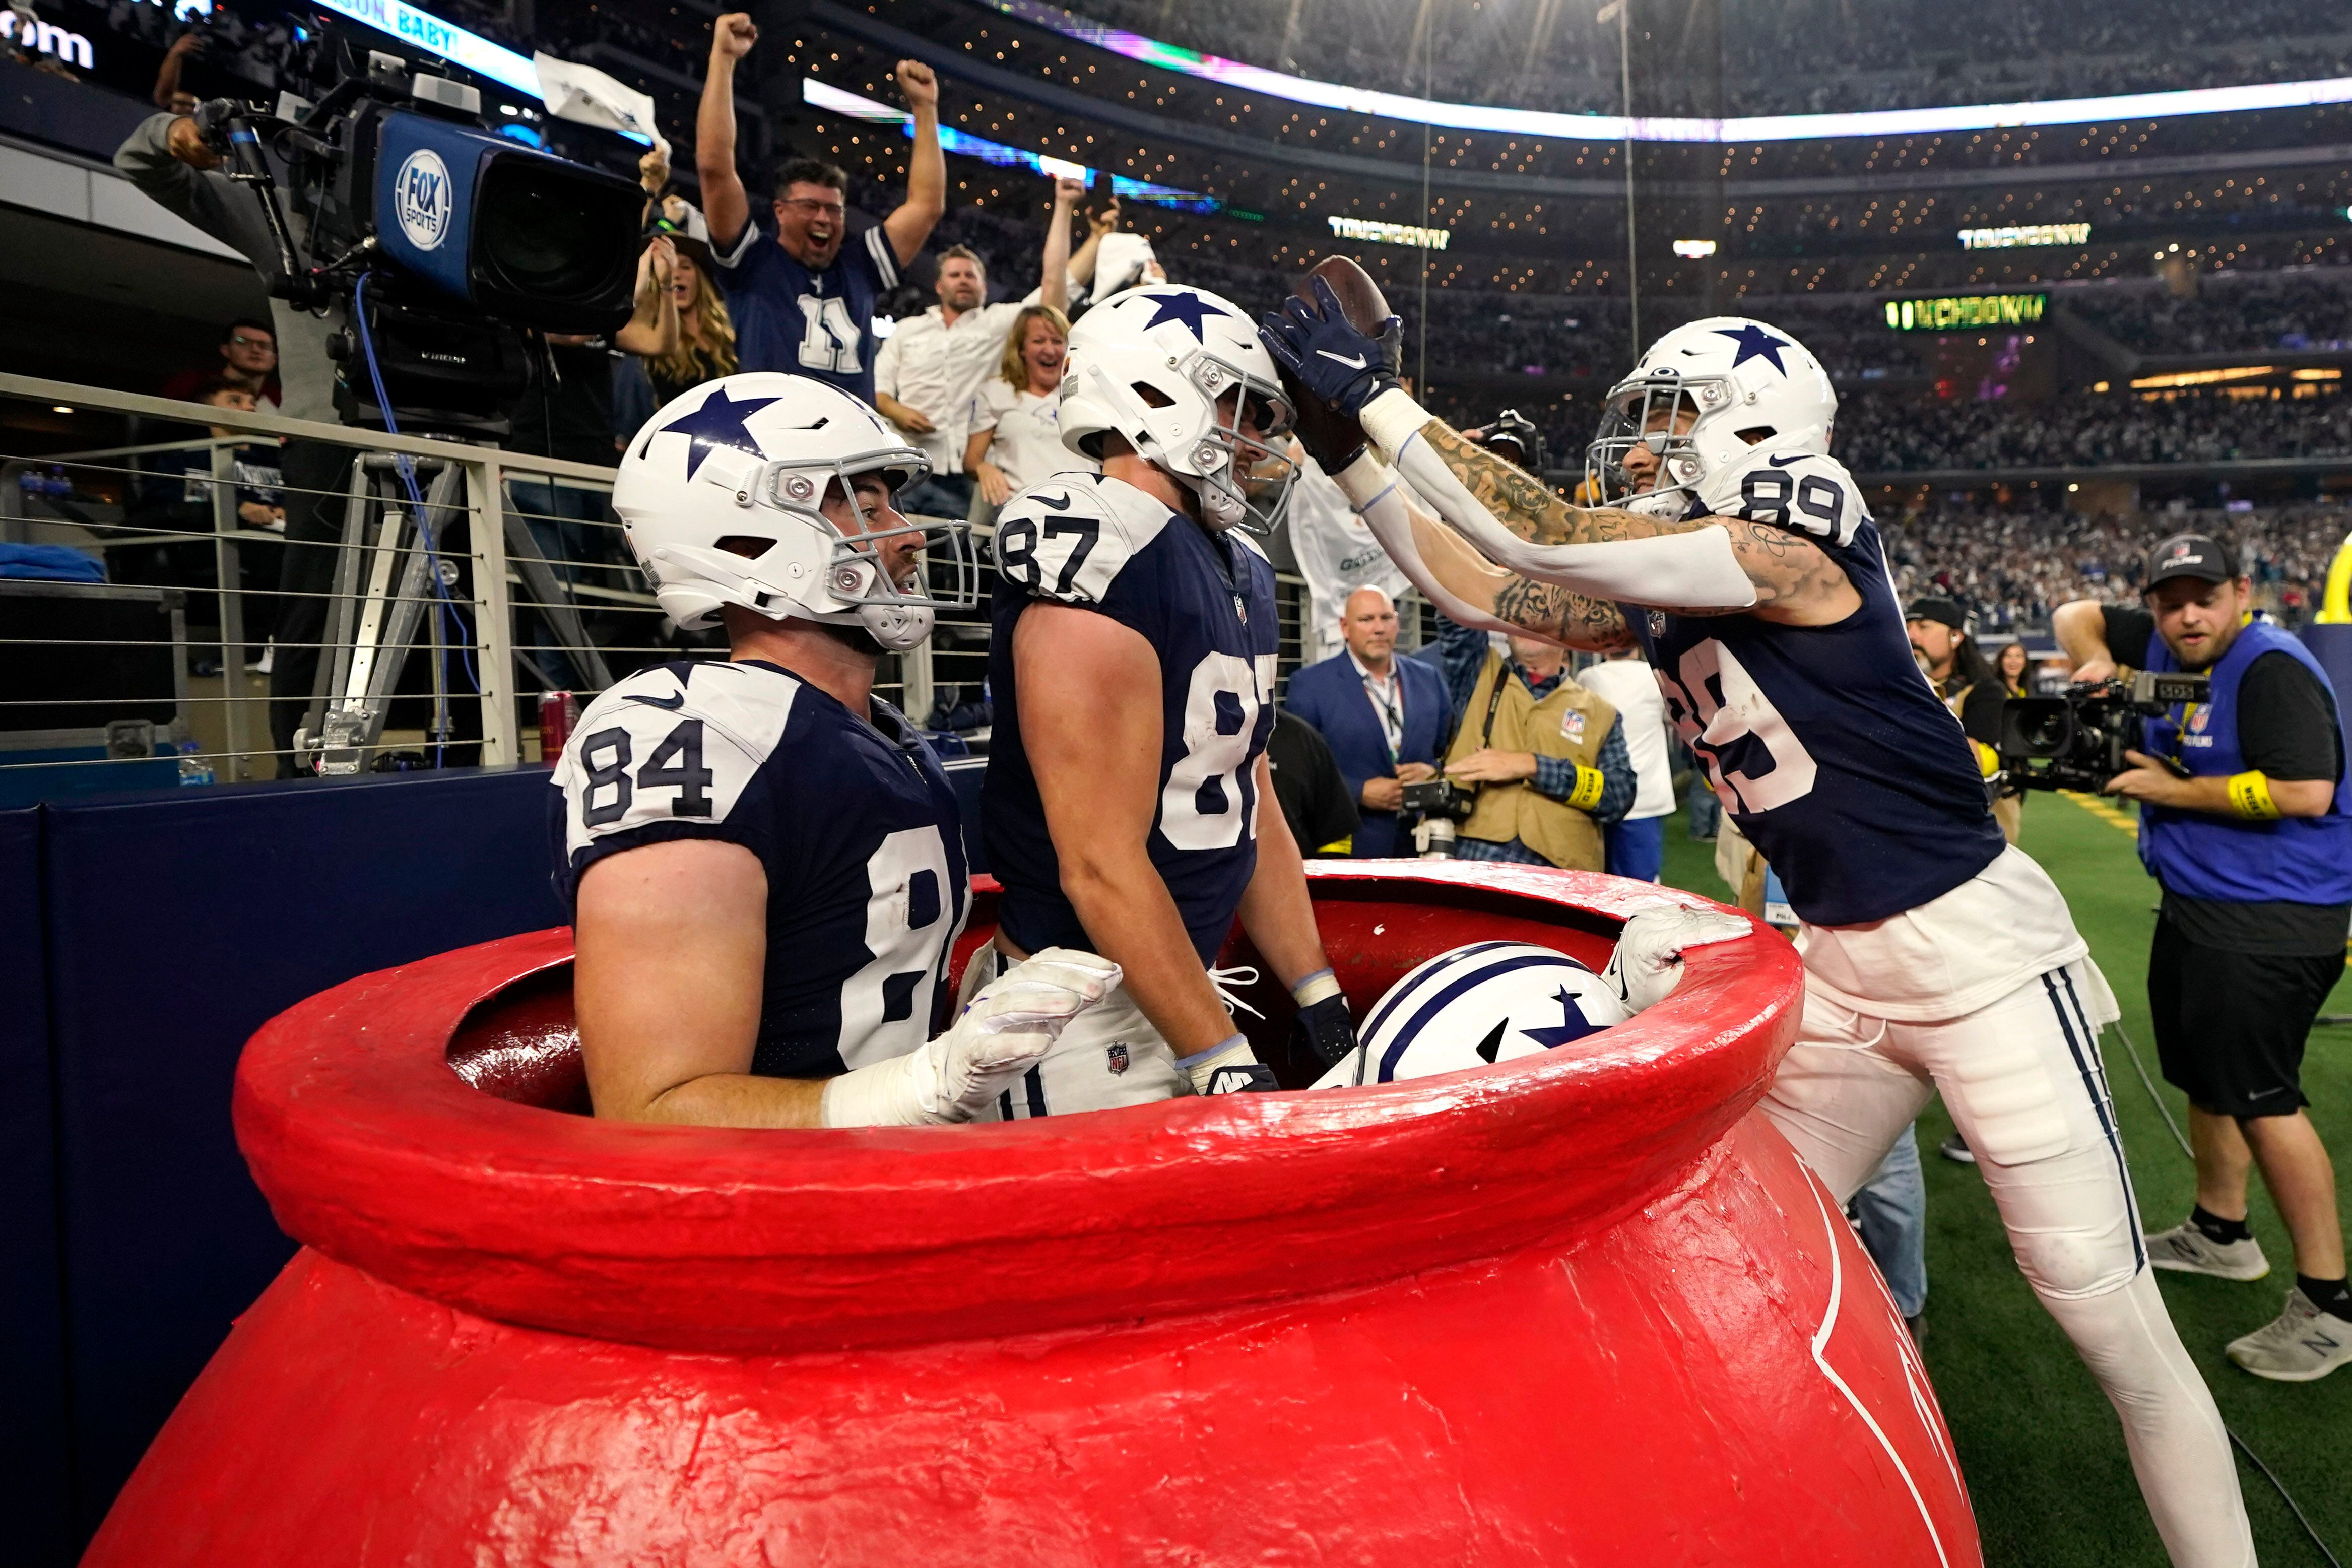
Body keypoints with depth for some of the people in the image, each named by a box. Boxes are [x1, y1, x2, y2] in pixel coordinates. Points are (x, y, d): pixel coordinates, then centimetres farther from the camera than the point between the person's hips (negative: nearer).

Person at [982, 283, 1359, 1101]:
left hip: (1188, 987, 8)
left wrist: (1318, 997, 12)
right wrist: (1224, 1065, -20)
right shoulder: (1104, 561, -20)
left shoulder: (1241, 572, 9)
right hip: (1090, 1013, -8)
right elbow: (1102, 865, -24)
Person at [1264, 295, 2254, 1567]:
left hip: (1978, 951, -8)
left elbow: (1543, 538, -23)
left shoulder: (1792, 554, -19)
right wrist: (1352, 450, 5)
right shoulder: (1657, 600, 4)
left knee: (2115, 1325, 1)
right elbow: (1476, 590, 10)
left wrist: (1380, 399, -17)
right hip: (1842, 965, 8)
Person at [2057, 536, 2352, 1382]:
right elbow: (2075, 614, 18)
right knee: (2202, 1074, 19)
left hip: (2271, 919, -9)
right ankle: (2220, 1233, 37)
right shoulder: (2164, 645, 6)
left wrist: (2177, 791, -17)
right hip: (2195, 906, 9)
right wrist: (2093, 661, -2)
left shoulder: (2272, 669, -18)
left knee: (2258, 1094, -9)